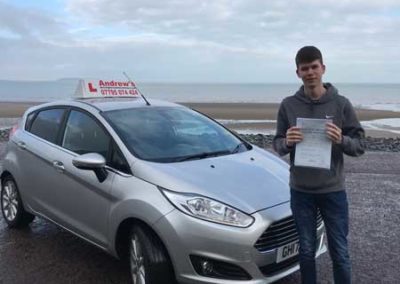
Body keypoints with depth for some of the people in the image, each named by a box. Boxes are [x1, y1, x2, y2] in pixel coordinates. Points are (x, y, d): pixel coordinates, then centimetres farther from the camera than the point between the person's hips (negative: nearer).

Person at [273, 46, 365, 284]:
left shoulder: (341, 104, -4)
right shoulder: (288, 105, -1)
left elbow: (360, 145, -2)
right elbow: (277, 146, 3)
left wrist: (341, 140, -23)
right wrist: (287, 142, -20)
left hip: (333, 190, -1)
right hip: (301, 191, 1)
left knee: (340, 253, 9)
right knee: (307, 251, 14)